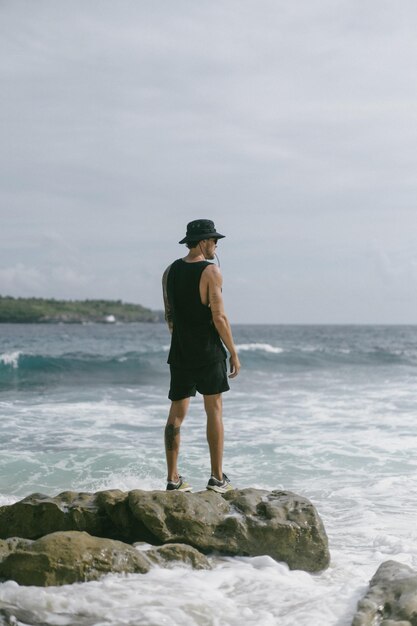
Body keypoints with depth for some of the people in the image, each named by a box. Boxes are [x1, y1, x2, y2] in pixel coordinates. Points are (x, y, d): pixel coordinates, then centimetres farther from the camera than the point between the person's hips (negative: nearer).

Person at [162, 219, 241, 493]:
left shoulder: (170, 272, 8)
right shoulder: (211, 271, -11)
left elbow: (169, 316, 13)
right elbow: (219, 317, -14)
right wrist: (234, 352, -7)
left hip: (180, 353, 5)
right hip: (209, 353, -5)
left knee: (177, 413, 7)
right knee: (214, 411, 4)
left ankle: (173, 479, 9)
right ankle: (217, 478, 6)